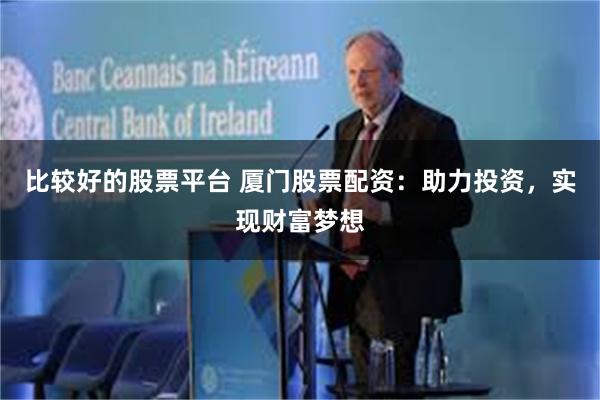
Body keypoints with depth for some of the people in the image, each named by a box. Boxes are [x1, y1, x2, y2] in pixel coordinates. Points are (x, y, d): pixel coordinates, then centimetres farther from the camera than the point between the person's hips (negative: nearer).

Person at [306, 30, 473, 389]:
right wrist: (322, 206, 2)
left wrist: (384, 211, -23)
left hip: (403, 289, -7)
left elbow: (457, 209, -14)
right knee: (366, 387, 9)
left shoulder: (431, 128, -9)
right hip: (354, 286, 7)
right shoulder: (347, 129, 15)